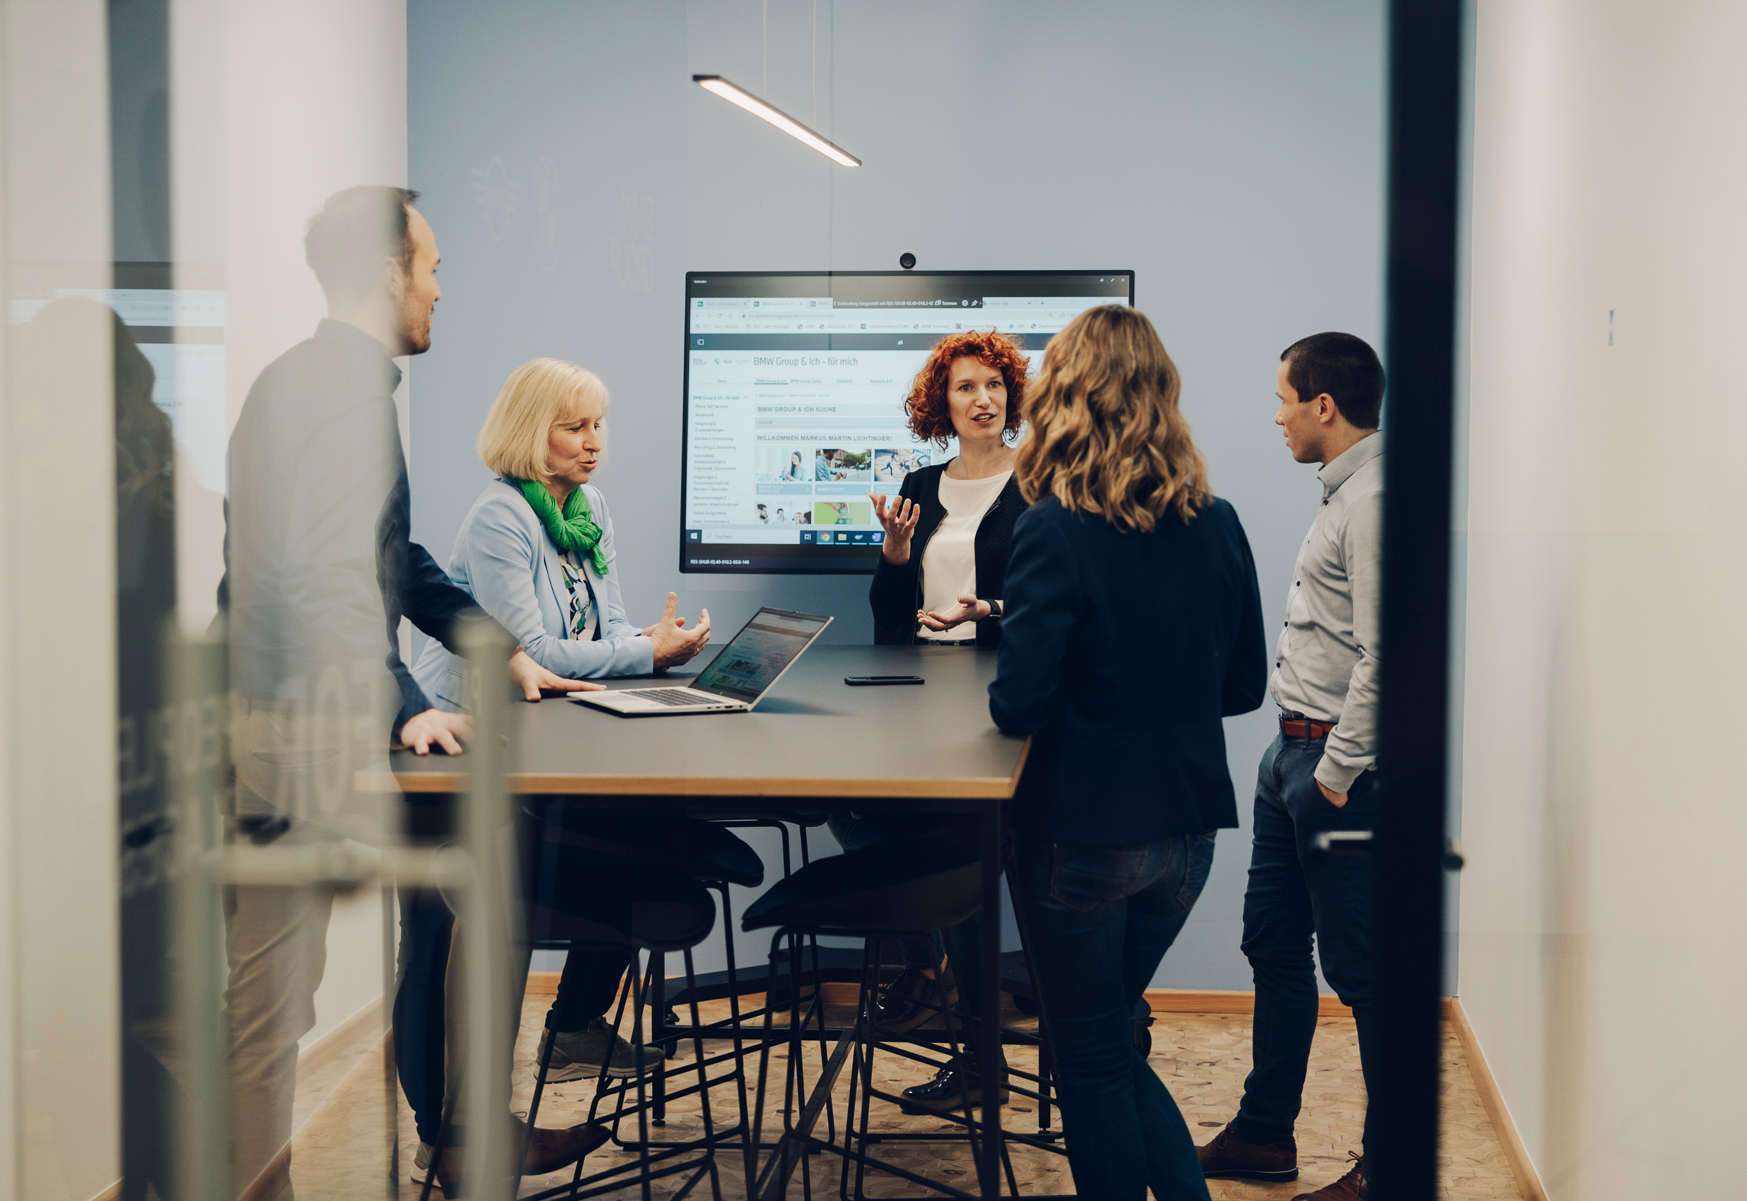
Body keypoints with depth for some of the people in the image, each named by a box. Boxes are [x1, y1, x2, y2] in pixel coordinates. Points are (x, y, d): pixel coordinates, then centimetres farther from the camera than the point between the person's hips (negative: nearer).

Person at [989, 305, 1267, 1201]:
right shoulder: (1216, 524, -1)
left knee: (1091, 1058, 10)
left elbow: (1019, 704, -19)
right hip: (1188, 825, 6)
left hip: (1082, 832, -5)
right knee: (1113, 1040, 23)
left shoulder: (1055, 529, -17)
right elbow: (1244, 684, 8)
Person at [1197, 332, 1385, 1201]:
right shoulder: (1343, 493, 14)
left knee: (1359, 966, -1)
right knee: (1273, 944, 17)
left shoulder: (1374, 502, -18)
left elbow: (1385, 655, -24)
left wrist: (1338, 773, -20)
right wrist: (1306, 754, 17)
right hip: (1295, 748, 10)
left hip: (1337, 764, -10)